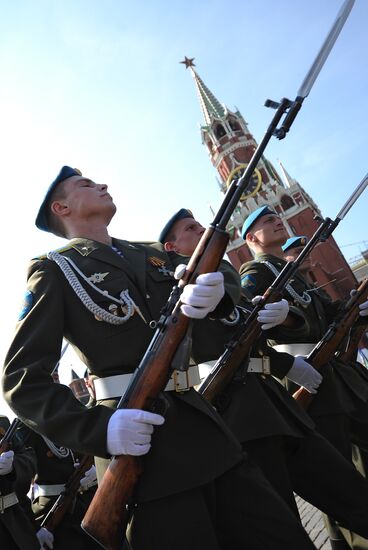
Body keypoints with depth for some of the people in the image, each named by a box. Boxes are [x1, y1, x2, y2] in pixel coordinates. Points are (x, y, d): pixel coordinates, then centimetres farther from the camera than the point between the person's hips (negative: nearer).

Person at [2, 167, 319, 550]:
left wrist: (216, 289, -14)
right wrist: (98, 429, -21)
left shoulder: (151, 253, 17)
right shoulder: (54, 271, 0)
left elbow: (224, 274, 11)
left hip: (201, 423, 6)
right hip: (136, 438, -5)